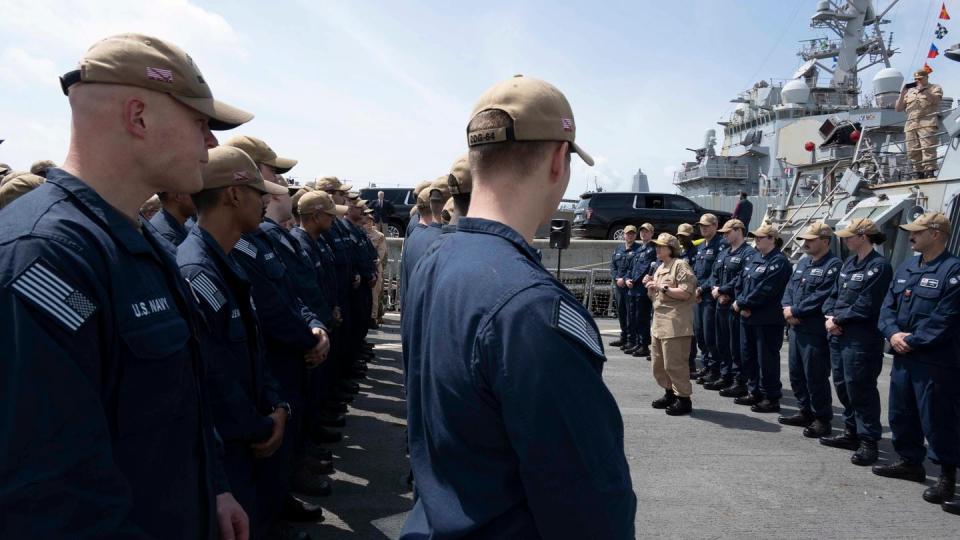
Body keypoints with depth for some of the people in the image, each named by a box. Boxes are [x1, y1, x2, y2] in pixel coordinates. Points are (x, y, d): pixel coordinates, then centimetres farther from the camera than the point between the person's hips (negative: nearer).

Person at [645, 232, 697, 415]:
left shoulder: (680, 265, -9)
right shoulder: (660, 268, 19)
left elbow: (686, 293, -20)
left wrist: (662, 287, -18)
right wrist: (650, 286, 5)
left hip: (675, 323, -10)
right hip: (659, 322, 10)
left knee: (674, 363, -7)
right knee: (658, 363, 14)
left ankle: (684, 399, 3)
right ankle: (669, 394, 28)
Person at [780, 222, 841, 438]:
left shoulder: (833, 265, -13)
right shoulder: (803, 263, 16)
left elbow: (821, 297, -21)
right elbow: (790, 288, 15)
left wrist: (795, 311, -15)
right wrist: (787, 308, -4)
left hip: (816, 331, -9)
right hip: (796, 328, 9)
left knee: (815, 377, -2)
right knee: (796, 374, 17)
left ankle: (823, 420, 11)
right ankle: (805, 412, 31)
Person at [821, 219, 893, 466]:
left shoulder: (879, 266, -13)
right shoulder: (849, 263, 13)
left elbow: (865, 306, -18)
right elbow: (834, 294, 14)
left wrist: (837, 320, -12)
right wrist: (830, 317, -3)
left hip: (861, 339, -9)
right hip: (839, 335, 9)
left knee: (861, 389, -3)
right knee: (843, 385, 16)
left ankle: (868, 442, 8)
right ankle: (851, 432, 30)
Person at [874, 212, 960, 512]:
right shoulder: (905, 269, 13)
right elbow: (888, 306, 11)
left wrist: (912, 341, -17)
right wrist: (893, 333, -7)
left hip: (936, 361, -8)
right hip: (903, 357, 8)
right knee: (901, 414, 17)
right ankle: (910, 462, 33)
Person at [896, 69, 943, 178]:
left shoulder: (935, 88, 17)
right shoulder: (909, 92, 27)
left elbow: (935, 99, -4)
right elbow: (898, 108, 22)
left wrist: (923, 90, -7)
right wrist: (902, 94, 9)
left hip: (928, 123, -5)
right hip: (911, 125, 5)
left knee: (928, 148, -18)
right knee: (913, 151, -5)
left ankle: (930, 173, -24)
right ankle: (919, 174, -4)